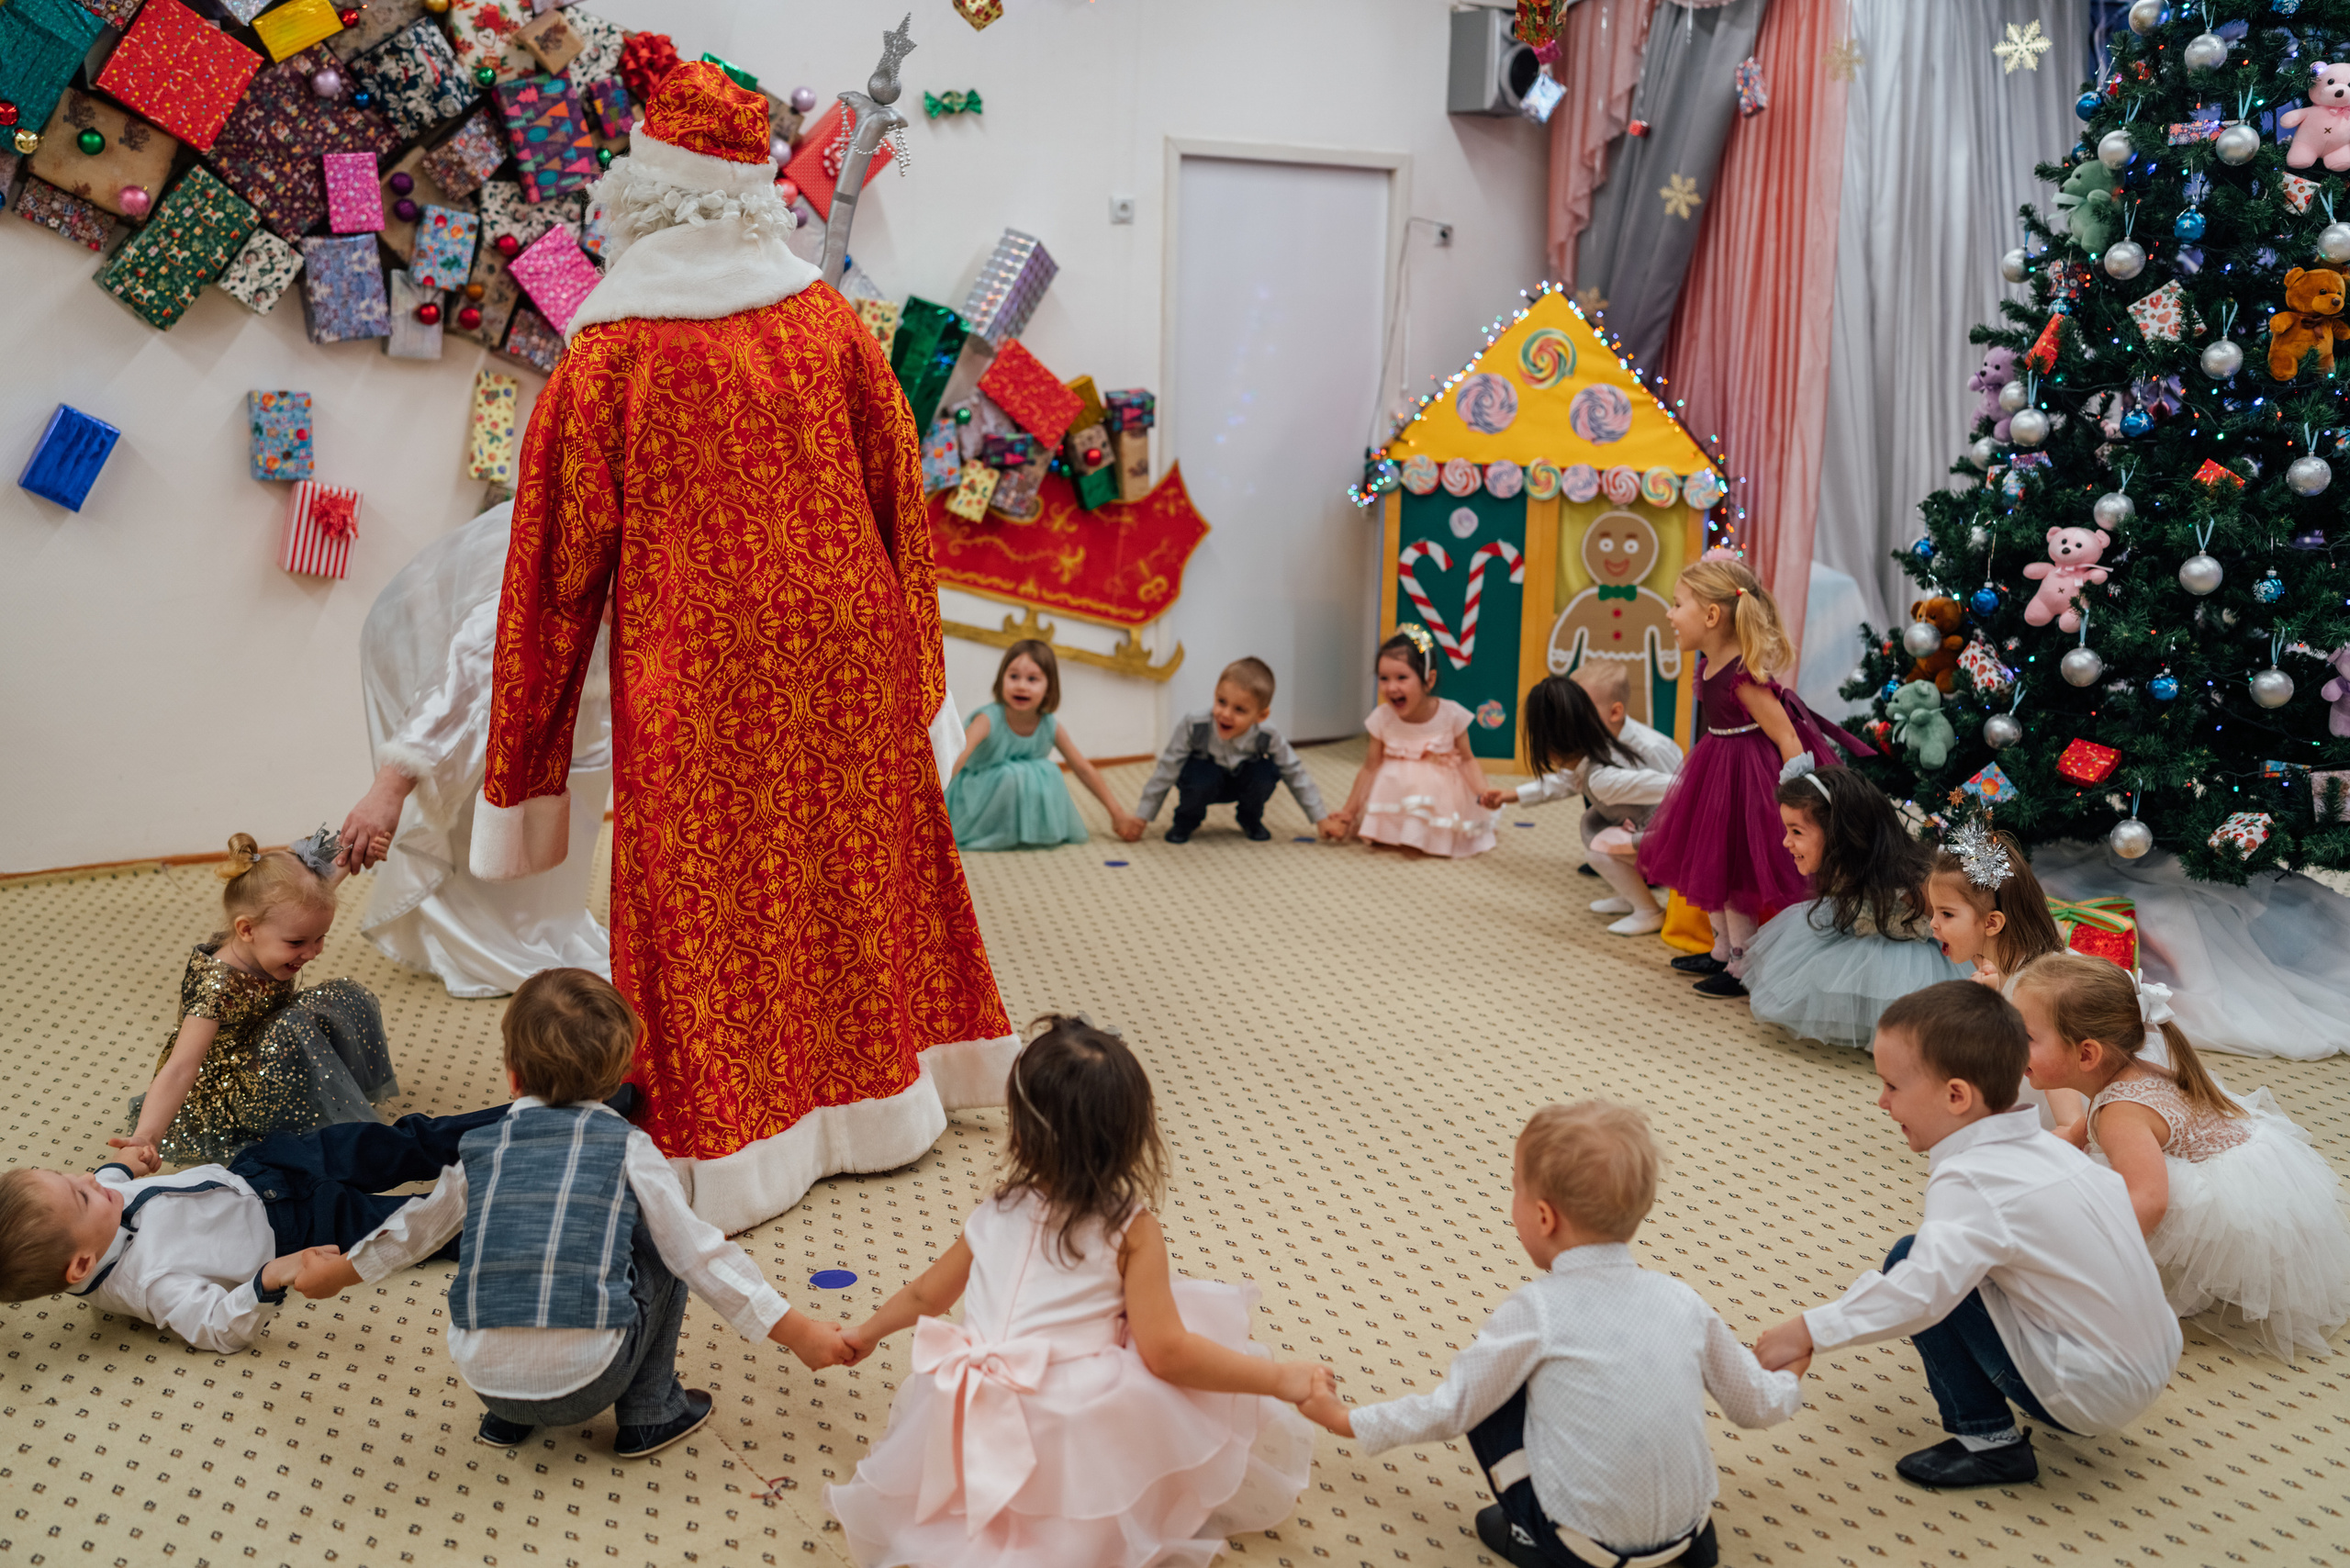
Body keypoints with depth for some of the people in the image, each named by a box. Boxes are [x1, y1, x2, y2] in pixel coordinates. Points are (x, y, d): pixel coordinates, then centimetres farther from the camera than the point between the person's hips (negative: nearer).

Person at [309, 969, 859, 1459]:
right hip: (583, 1384, -4)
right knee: (661, 1248, 16)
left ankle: (506, 1417, 28)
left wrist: (341, 1271, 48)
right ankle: (650, 1413, 20)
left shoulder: (481, 1148, 11)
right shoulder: (628, 1149, 1)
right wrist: (794, 1330, 1)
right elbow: (697, 1251, -2)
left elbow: (418, 1227, 27)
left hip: (484, 1374, 4)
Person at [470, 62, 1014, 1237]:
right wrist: (912, 656, 19)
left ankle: (723, 1149, 14)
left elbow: (559, 561, -4)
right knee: (857, 873, 17)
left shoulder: (609, 358, -9)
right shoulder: (830, 322, 0)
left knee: (707, 903, 6)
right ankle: (880, 1096, 31)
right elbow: (901, 498, 6)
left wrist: (523, 746, 5)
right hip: (849, 654, 4)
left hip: (696, 675, -4)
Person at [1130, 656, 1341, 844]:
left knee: (1266, 772, -28)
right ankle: (1186, 821, -1)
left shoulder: (1268, 737, -29)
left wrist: (1320, 819, -8)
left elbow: (1294, 773, -13)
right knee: (1201, 776, -36)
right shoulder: (1193, 726, -34)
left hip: (1242, 782, 2)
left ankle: (1249, 819, 5)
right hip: (1203, 782, -2)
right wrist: (1141, 816, -17)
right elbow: (1167, 770, -22)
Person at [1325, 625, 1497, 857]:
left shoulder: (1451, 715, -16)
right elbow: (1370, 768, -4)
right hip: (1395, 791, 2)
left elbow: (1467, 760, -6)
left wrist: (1484, 793, -23)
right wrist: (1347, 814, -5)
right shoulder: (1382, 718, -12)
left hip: (1439, 793, -2)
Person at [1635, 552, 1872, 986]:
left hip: (1748, 774, -9)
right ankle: (1723, 952, 35)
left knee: (1734, 870, 0)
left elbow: (1787, 739, -25)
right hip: (1719, 771, 9)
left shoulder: (1744, 676, -27)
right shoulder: (1709, 665, 0)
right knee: (1713, 862, 18)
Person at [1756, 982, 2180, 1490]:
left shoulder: (1970, 1181, -22)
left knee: (1908, 1257, -12)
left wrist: (1807, 1332, -28)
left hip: (2087, 1395, -9)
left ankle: (1988, 1440, -3)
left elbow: (1920, 1292, -34)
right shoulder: (2045, 1145, 4)